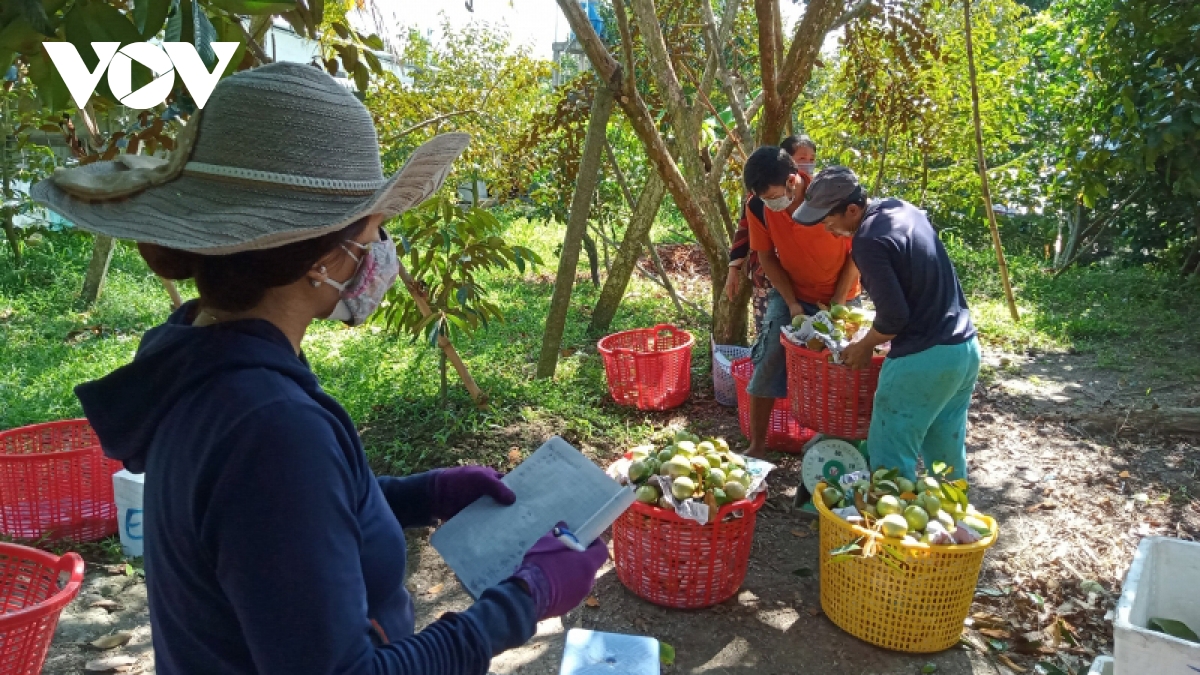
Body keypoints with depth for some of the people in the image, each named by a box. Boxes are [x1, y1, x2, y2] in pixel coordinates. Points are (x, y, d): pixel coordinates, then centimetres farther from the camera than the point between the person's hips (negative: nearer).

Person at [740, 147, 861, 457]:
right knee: (768, 363, -10)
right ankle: (757, 444, 0)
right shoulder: (757, 208, -19)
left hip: (839, 296, -1)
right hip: (790, 294, 1)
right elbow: (767, 257, -6)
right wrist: (792, 303, -13)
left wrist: (839, 300, -14)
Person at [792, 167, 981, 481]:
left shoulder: (869, 242, -19)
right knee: (947, 451, 22)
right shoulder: (902, 207, 7)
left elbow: (894, 316, -20)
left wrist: (864, 346, -2)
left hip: (923, 360, -9)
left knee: (891, 457, 3)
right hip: (966, 348, 9)